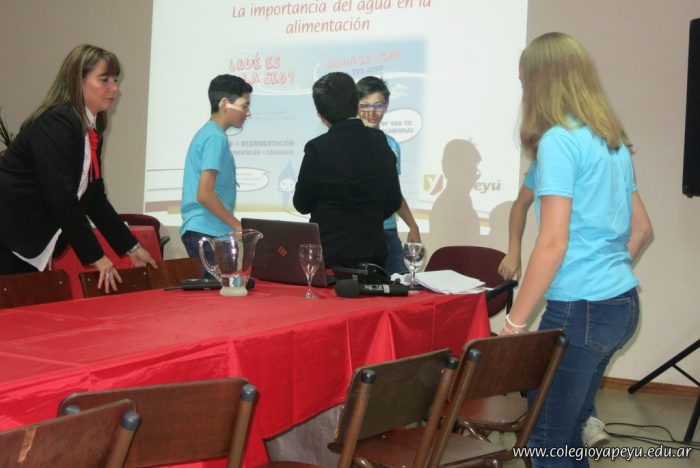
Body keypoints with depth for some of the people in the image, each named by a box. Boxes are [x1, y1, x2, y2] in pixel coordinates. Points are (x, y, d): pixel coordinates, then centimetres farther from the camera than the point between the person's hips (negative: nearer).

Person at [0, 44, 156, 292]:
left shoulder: (92, 131, 10)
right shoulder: (55, 123, -17)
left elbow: (94, 198, 14)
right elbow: (61, 197, -22)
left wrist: (131, 247, 11)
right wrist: (95, 257, -18)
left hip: (32, 247, 9)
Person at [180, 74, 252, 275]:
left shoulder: (205, 133, 16)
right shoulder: (216, 138, -13)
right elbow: (204, 194, -21)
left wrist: (234, 226, 18)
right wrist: (239, 226, -13)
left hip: (199, 231, 10)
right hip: (209, 233, -10)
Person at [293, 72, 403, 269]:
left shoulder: (318, 148, -14)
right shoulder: (379, 141, -1)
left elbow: (302, 204, -2)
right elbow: (393, 201, 7)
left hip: (330, 254, -4)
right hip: (372, 251, 4)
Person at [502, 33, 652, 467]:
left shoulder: (559, 139, -14)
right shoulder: (613, 139, 12)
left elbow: (553, 242, -20)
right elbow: (641, 228, 19)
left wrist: (514, 324, -15)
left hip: (582, 309, -9)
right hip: (623, 302, 9)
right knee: (567, 427, 20)